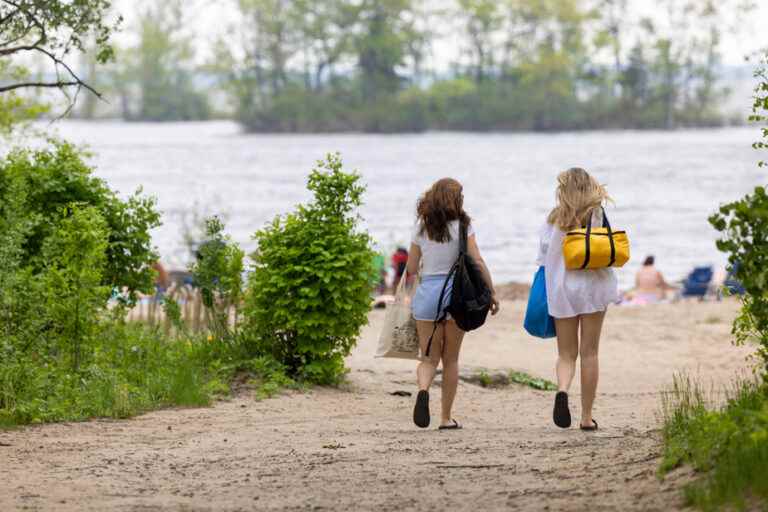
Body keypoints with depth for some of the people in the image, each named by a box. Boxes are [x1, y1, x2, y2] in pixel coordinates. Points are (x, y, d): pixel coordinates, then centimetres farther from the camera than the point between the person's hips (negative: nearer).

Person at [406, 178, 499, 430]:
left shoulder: (421, 227, 3)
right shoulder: (463, 225, -4)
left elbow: (411, 268, 7)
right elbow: (477, 262, -9)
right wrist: (492, 292, -2)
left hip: (427, 291, 1)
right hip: (456, 291, -1)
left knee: (429, 358, 6)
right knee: (451, 359, 11)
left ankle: (423, 389, -27)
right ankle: (446, 417, 13)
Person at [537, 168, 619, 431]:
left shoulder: (554, 219, 1)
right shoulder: (596, 215, -3)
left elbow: (544, 256, 3)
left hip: (561, 290, 1)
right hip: (591, 287, -1)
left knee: (566, 353, 8)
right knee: (589, 353, 6)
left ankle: (562, 390, -23)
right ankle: (587, 416, 6)